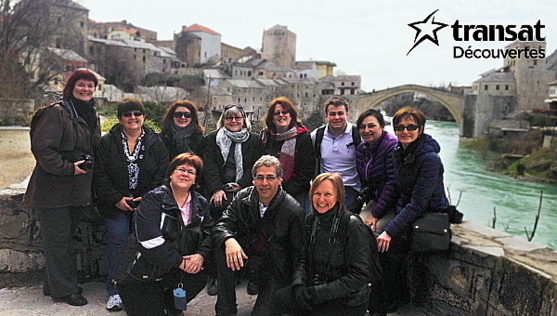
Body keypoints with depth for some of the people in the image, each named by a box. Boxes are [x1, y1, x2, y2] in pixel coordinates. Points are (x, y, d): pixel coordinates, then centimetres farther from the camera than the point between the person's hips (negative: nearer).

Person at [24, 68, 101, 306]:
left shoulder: (92, 117, 16)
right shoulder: (56, 113, -10)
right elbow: (42, 148, -19)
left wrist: (88, 167, 9)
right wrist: (67, 168, -18)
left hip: (78, 190, 8)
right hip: (54, 189, -8)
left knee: (66, 238, 16)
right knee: (58, 240, 0)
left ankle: (54, 285, 29)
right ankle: (64, 290, 11)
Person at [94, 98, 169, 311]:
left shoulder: (156, 143, 6)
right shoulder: (107, 143, 5)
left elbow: (162, 174, 2)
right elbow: (100, 175, 0)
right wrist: (116, 199, -9)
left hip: (146, 204, 0)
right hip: (116, 205, 0)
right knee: (117, 241, -8)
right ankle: (114, 291, 3)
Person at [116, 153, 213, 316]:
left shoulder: (200, 203, 6)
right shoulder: (153, 199, -12)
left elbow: (209, 232, 0)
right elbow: (150, 241, -21)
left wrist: (201, 255, -20)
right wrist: (178, 261, -20)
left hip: (177, 270, 5)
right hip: (144, 271, -5)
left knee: (201, 276, -20)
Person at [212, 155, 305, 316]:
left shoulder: (294, 211, -18)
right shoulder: (243, 197, -5)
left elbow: (299, 253, -13)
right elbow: (222, 225, -9)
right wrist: (229, 240, -33)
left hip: (275, 269, -5)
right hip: (245, 257, 5)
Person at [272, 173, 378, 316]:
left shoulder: (352, 225, -17)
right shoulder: (311, 220, 3)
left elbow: (360, 275, -18)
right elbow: (303, 259, 8)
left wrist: (319, 293, -20)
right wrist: (298, 285, -12)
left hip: (348, 301, -6)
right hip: (316, 288, 6)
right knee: (278, 298, -15)